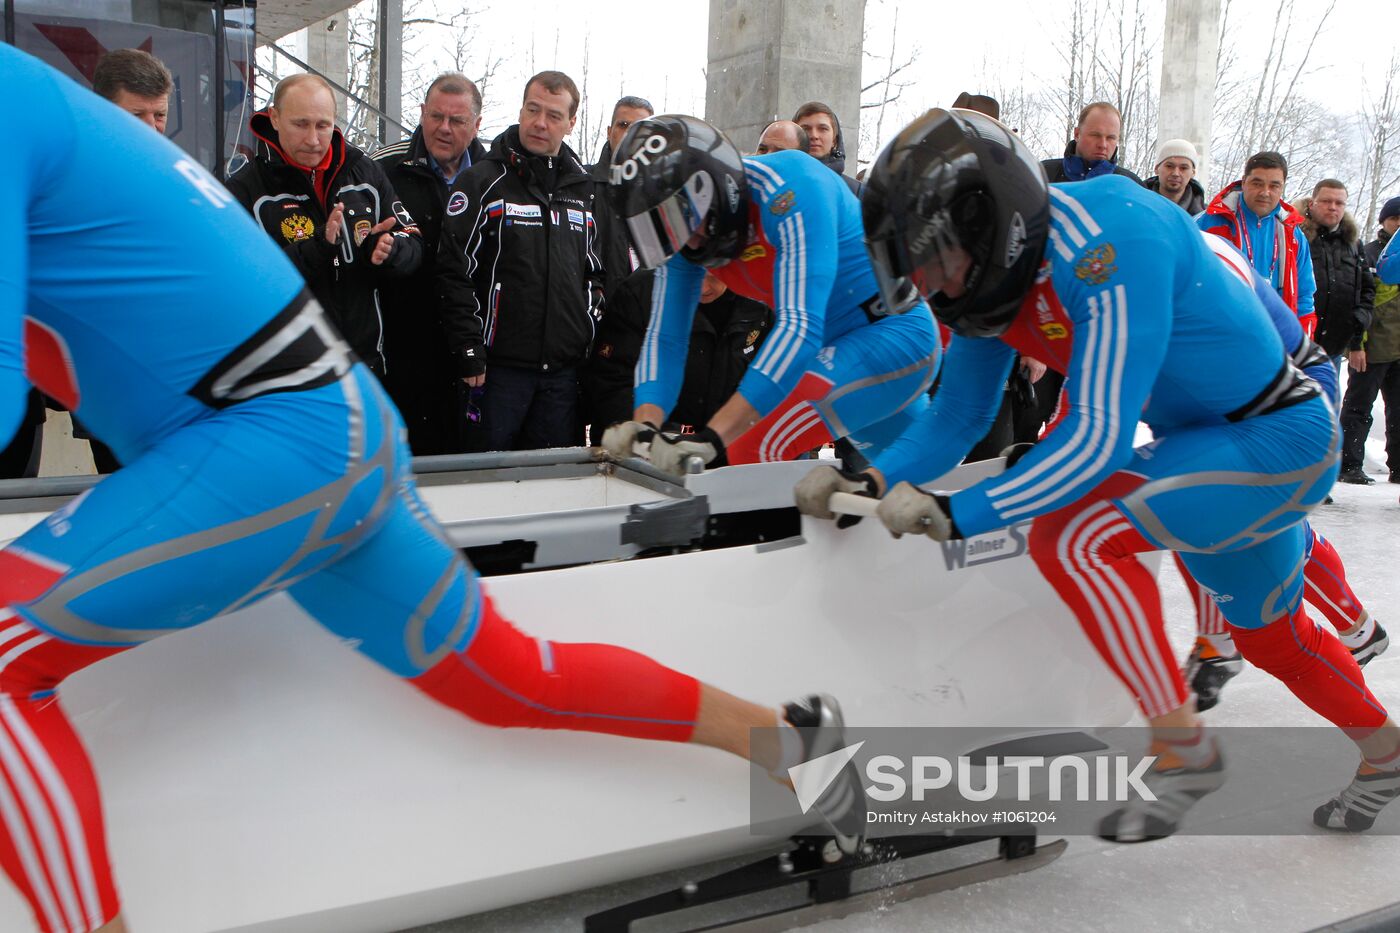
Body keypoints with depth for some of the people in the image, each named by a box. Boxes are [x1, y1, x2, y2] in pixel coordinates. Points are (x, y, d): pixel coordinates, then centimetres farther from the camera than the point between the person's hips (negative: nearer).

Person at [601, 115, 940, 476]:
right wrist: (645, 425, -25)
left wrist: (711, 438, -43)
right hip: (835, 344, 9)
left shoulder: (789, 188, -28)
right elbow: (664, 335, -4)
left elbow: (800, 326, -36)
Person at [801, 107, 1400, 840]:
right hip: (1202, 439, 9)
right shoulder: (994, 270, -7)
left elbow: (1098, 436, -34)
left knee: (1072, 536, -25)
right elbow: (956, 418, -2)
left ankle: (1182, 750, -10)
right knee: (1266, 628, 24)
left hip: (1280, 437, -9)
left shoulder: (1107, 238, -32)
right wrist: (875, 481, -19)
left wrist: (958, 514, -35)